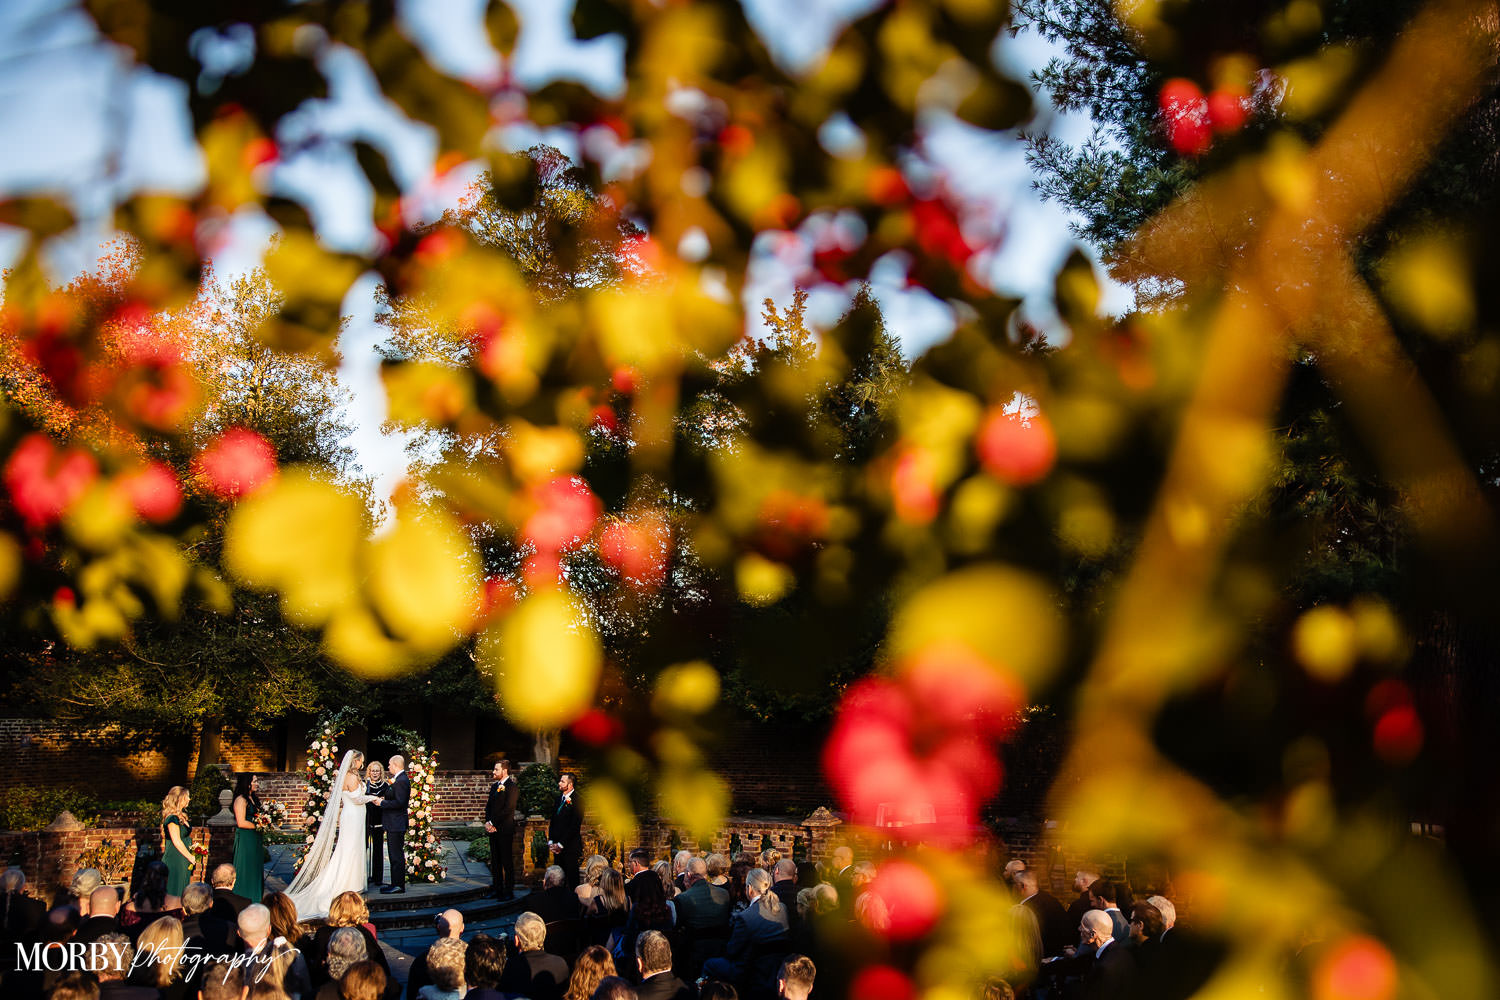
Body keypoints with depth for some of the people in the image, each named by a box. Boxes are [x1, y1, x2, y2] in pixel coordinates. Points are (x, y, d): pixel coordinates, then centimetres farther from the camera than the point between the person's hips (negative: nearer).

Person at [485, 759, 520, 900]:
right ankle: (497, 889, 19)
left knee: (507, 862, -3)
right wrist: (487, 822, -1)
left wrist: (492, 823, -12)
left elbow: (508, 809, -15)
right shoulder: (494, 786, 16)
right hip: (493, 829, 8)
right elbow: (488, 806, 16)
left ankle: (509, 892, 2)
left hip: (506, 829, -8)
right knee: (495, 861, 11)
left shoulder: (512, 786, -9)